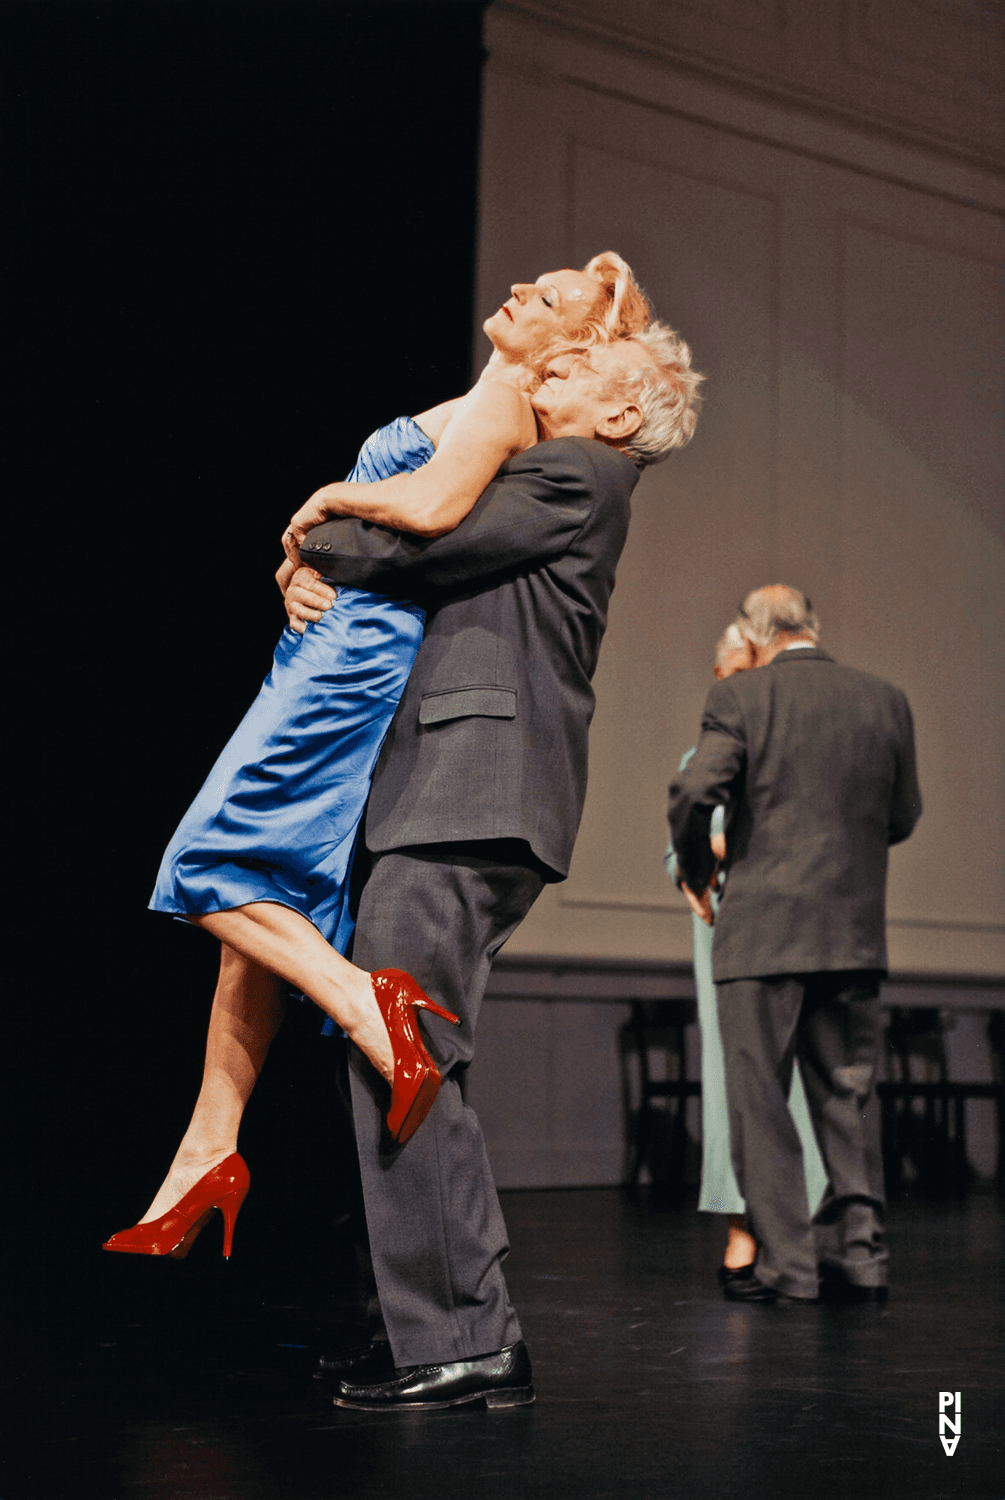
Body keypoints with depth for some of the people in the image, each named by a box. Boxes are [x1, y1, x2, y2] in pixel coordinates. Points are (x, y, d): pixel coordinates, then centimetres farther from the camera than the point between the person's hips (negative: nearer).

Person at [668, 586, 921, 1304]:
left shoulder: (740, 697, -4)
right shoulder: (885, 699, 8)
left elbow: (695, 793, -15)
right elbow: (903, 817, 13)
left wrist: (695, 872, 3)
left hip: (764, 928, -4)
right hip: (856, 931, 4)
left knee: (760, 1097, 2)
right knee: (848, 1094, 13)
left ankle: (786, 1261, 1)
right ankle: (859, 1249, 10)